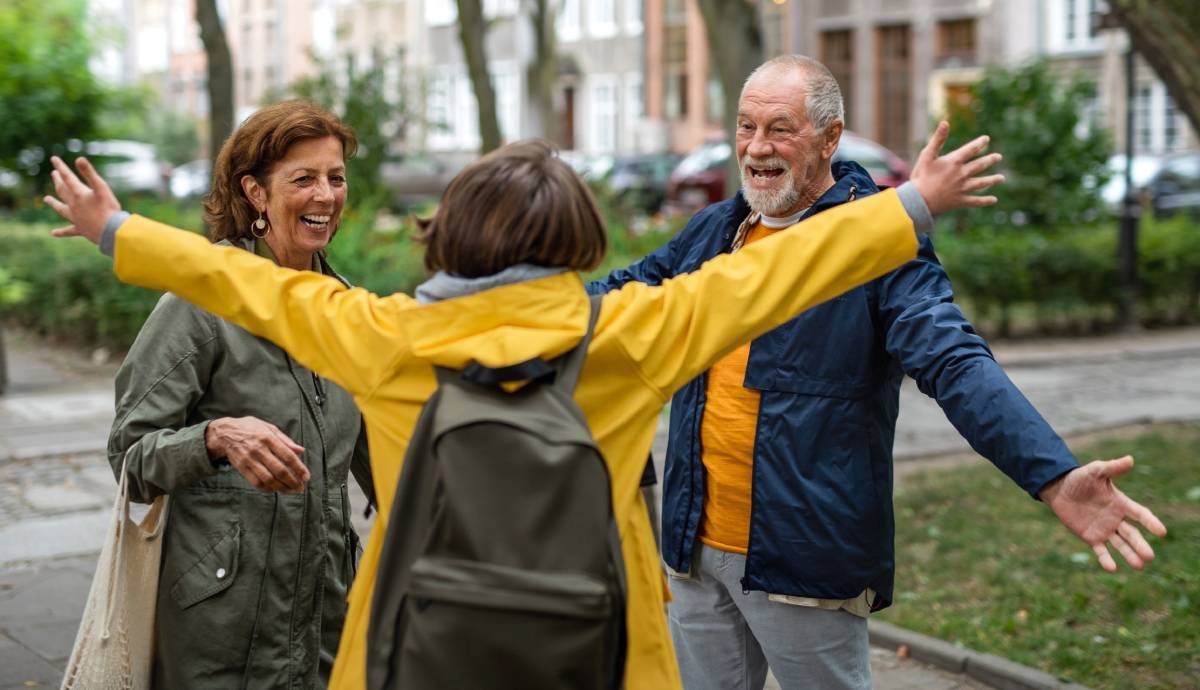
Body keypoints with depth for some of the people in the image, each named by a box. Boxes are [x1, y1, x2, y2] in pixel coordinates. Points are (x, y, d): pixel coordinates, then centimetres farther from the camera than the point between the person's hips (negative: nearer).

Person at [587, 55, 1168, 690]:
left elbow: (956, 366, -23)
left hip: (806, 562, -6)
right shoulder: (711, 231, 8)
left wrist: (1054, 476, -37)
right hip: (696, 544, 6)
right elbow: (624, 294, 22)